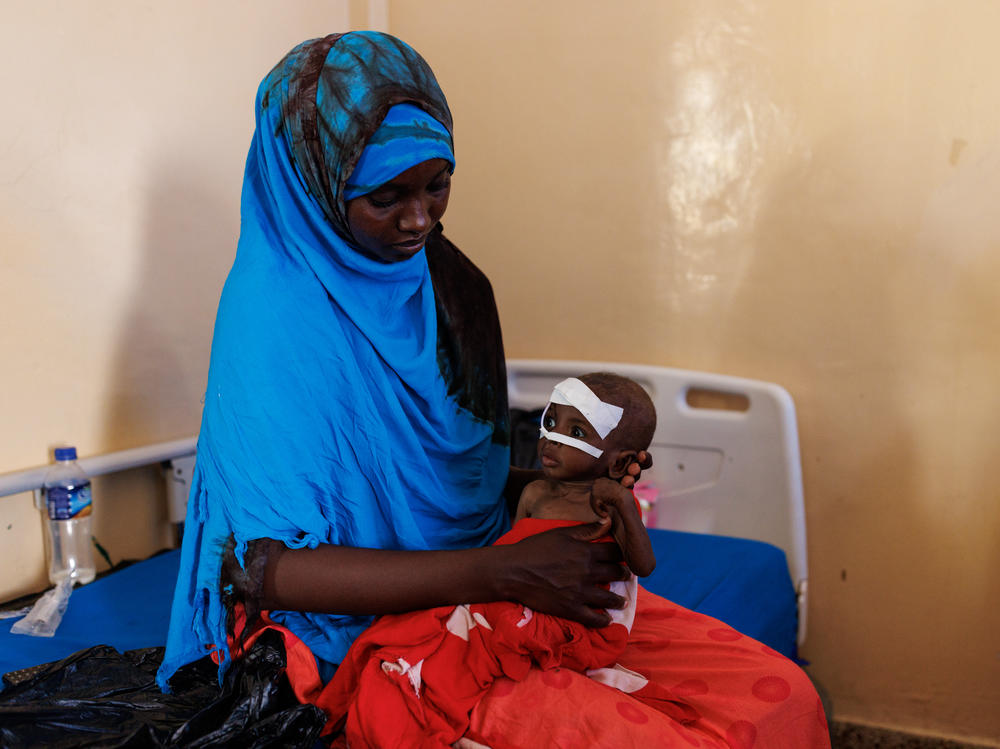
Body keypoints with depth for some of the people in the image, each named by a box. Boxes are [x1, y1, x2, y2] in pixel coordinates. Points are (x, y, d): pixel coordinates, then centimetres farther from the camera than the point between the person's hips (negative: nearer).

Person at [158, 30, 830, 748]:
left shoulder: (452, 285, 4)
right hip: (346, 638, -5)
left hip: (466, 606, 6)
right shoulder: (272, 313, -17)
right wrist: (504, 573, -28)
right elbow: (269, 566, -22)